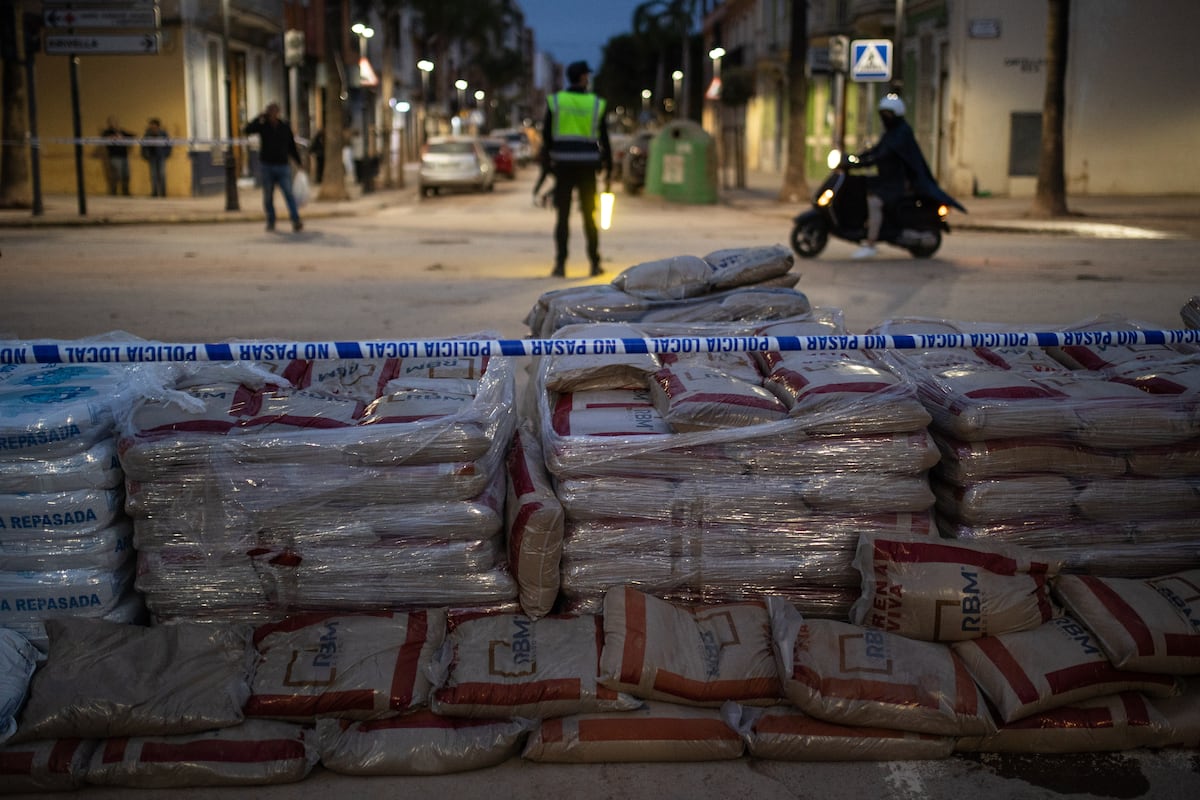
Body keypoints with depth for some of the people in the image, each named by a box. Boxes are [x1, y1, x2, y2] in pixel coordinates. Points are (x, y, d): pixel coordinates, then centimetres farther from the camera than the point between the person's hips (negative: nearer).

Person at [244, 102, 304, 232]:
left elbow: (292, 145, 10)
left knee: (289, 194, -12)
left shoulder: (285, 126, 3)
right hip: (267, 166, 1)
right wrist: (260, 118, -22)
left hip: (283, 166, 0)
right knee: (268, 196, 5)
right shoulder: (262, 125, 0)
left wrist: (299, 162, 7)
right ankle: (271, 222, 15)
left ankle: (296, 221, -20)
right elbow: (248, 130, -18)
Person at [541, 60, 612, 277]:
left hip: (562, 166, 0)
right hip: (588, 166, 0)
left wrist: (546, 167, 8)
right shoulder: (597, 104, 2)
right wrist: (609, 171, 8)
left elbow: (546, 138, 0)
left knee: (562, 217, 2)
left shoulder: (554, 101, 2)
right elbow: (604, 140, 3)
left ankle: (560, 265, -3)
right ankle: (595, 264, 11)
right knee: (589, 216, 9)